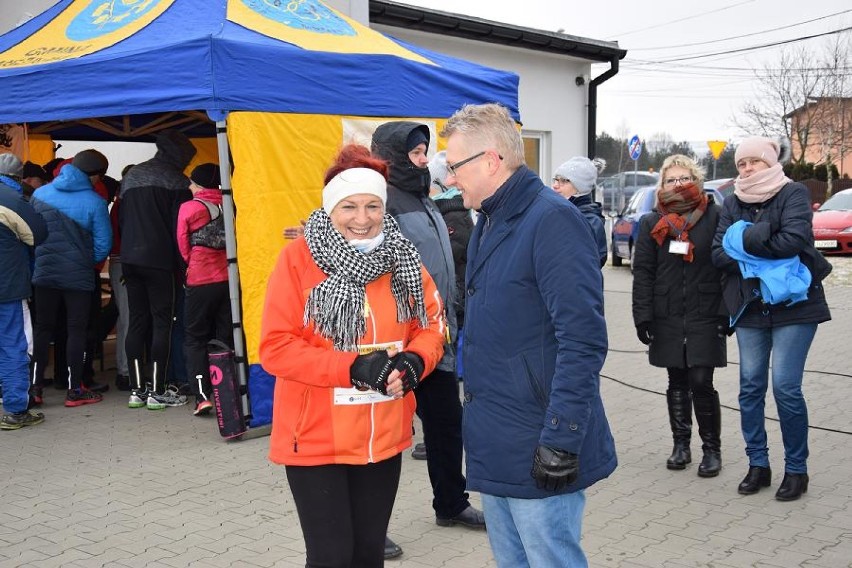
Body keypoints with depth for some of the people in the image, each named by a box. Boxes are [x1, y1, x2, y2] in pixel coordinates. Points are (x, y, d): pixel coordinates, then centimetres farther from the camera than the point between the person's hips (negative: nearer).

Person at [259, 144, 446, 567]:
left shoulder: (401, 259, 2)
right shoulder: (298, 258, -12)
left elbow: (431, 325, 7)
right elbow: (275, 347, -15)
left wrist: (415, 361, -15)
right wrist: (352, 368, -24)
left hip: (383, 436, 4)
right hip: (316, 438, -4)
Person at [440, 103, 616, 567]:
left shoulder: (552, 220, -17)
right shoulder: (489, 223, 12)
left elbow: (582, 340, -22)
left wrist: (561, 441, -23)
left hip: (538, 452, -9)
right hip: (493, 447, 9)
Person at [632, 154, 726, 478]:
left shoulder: (714, 218, 0)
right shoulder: (652, 223, 7)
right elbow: (642, 272, 5)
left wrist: (726, 314, -6)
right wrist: (643, 317, -2)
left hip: (705, 317, -3)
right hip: (667, 318, 3)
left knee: (701, 382, -5)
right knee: (677, 382, 11)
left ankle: (712, 448, 10)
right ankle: (681, 445, 22)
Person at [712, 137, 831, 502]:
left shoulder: (794, 194, -3)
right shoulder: (732, 203, 10)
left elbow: (794, 239, -20)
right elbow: (719, 253, 0)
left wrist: (746, 242, -13)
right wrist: (766, 256, -14)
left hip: (793, 304, -4)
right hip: (750, 306, 5)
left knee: (785, 387, -7)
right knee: (750, 386, 5)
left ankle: (796, 470, 8)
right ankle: (758, 465, 17)